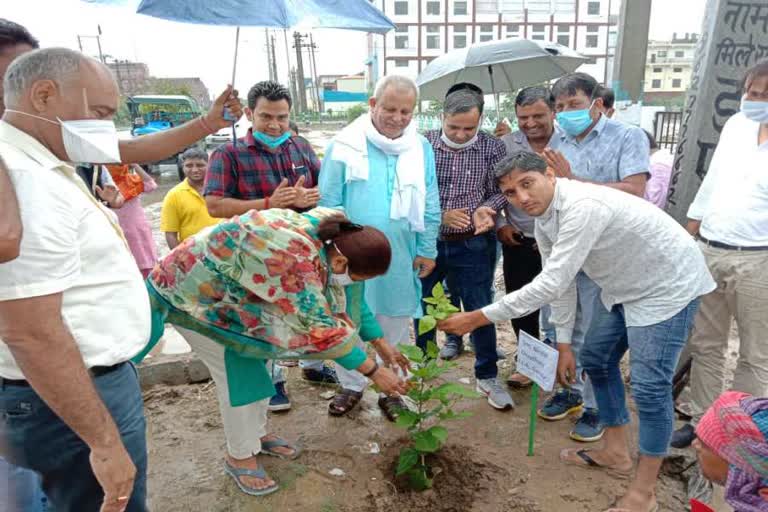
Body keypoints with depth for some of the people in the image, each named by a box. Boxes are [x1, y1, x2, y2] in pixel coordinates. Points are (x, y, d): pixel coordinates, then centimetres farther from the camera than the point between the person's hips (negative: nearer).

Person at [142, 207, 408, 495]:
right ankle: (239, 457, 18)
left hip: (228, 291, 8)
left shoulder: (324, 235, -11)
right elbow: (319, 328, -35)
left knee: (253, 367, 14)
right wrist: (374, 372, -28)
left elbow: (346, 299, 0)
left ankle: (257, 434, 34)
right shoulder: (295, 258, -40)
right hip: (192, 292, -8)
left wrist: (380, 344, 1)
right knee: (236, 375, -2)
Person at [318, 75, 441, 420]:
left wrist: (427, 250, 3)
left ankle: (391, 390, 32)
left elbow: (430, 207, 5)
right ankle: (351, 385, 34)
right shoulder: (345, 145, -7)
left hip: (400, 260, 2)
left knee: (396, 328, 14)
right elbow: (329, 204, -5)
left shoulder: (420, 148, 1)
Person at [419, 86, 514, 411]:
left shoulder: (492, 148, -6)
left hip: (473, 244, -1)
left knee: (479, 309, 6)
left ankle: (487, 376, 25)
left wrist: (485, 209, -22)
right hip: (428, 241, 1)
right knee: (422, 305, 16)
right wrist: (441, 215, -17)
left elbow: (499, 191, 0)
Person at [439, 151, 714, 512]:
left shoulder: (583, 207, -34)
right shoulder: (543, 218, -4)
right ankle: (616, 453, 33)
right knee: (596, 359, 16)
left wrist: (478, 318, -33)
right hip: (625, 289, 10)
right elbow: (560, 282, 5)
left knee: (649, 385, -8)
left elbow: (551, 285, -37)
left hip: (667, 287, -9)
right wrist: (563, 344, 7)